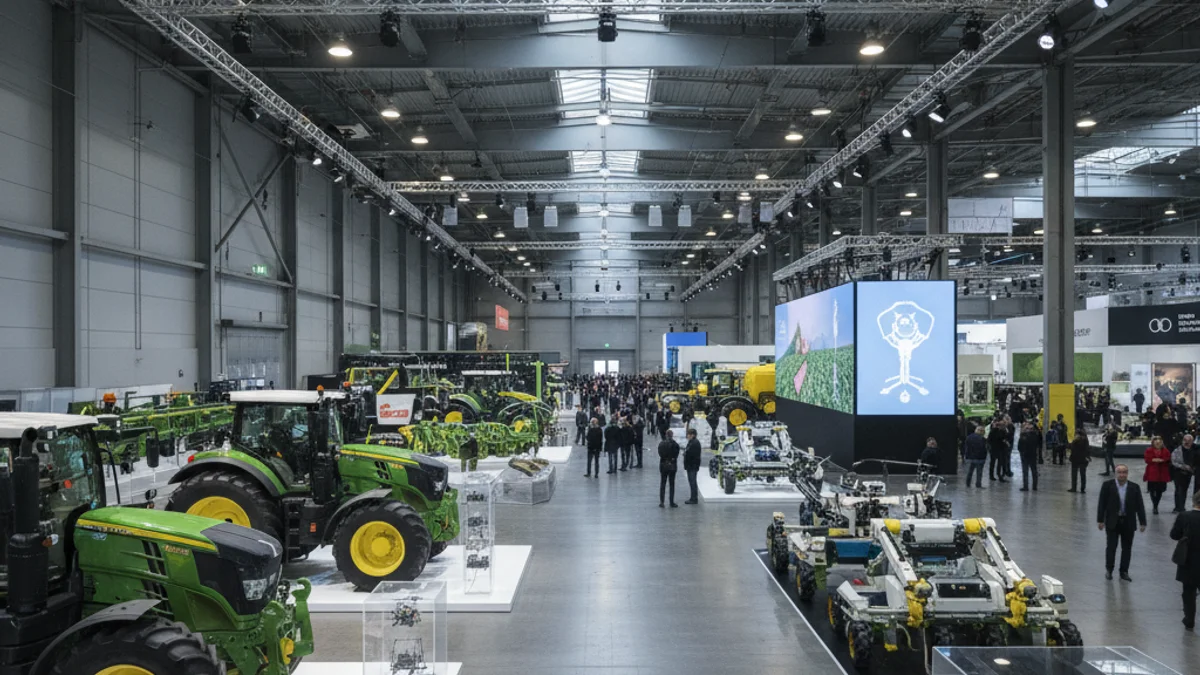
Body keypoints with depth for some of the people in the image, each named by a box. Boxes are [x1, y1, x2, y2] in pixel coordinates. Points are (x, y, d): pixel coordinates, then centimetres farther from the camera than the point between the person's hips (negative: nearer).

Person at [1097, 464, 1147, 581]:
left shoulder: (1134, 487, -2)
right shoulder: (1108, 485, -6)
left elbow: (1139, 506, 1)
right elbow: (1102, 503, -4)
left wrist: (1142, 522, -1)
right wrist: (1100, 520, -6)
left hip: (1128, 522, 2)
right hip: (1112, 521, -2)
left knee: (1127, 548, 8)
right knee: (1111, 546, 2)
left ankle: (1124, 571, 19)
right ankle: (1109, 570, 17)